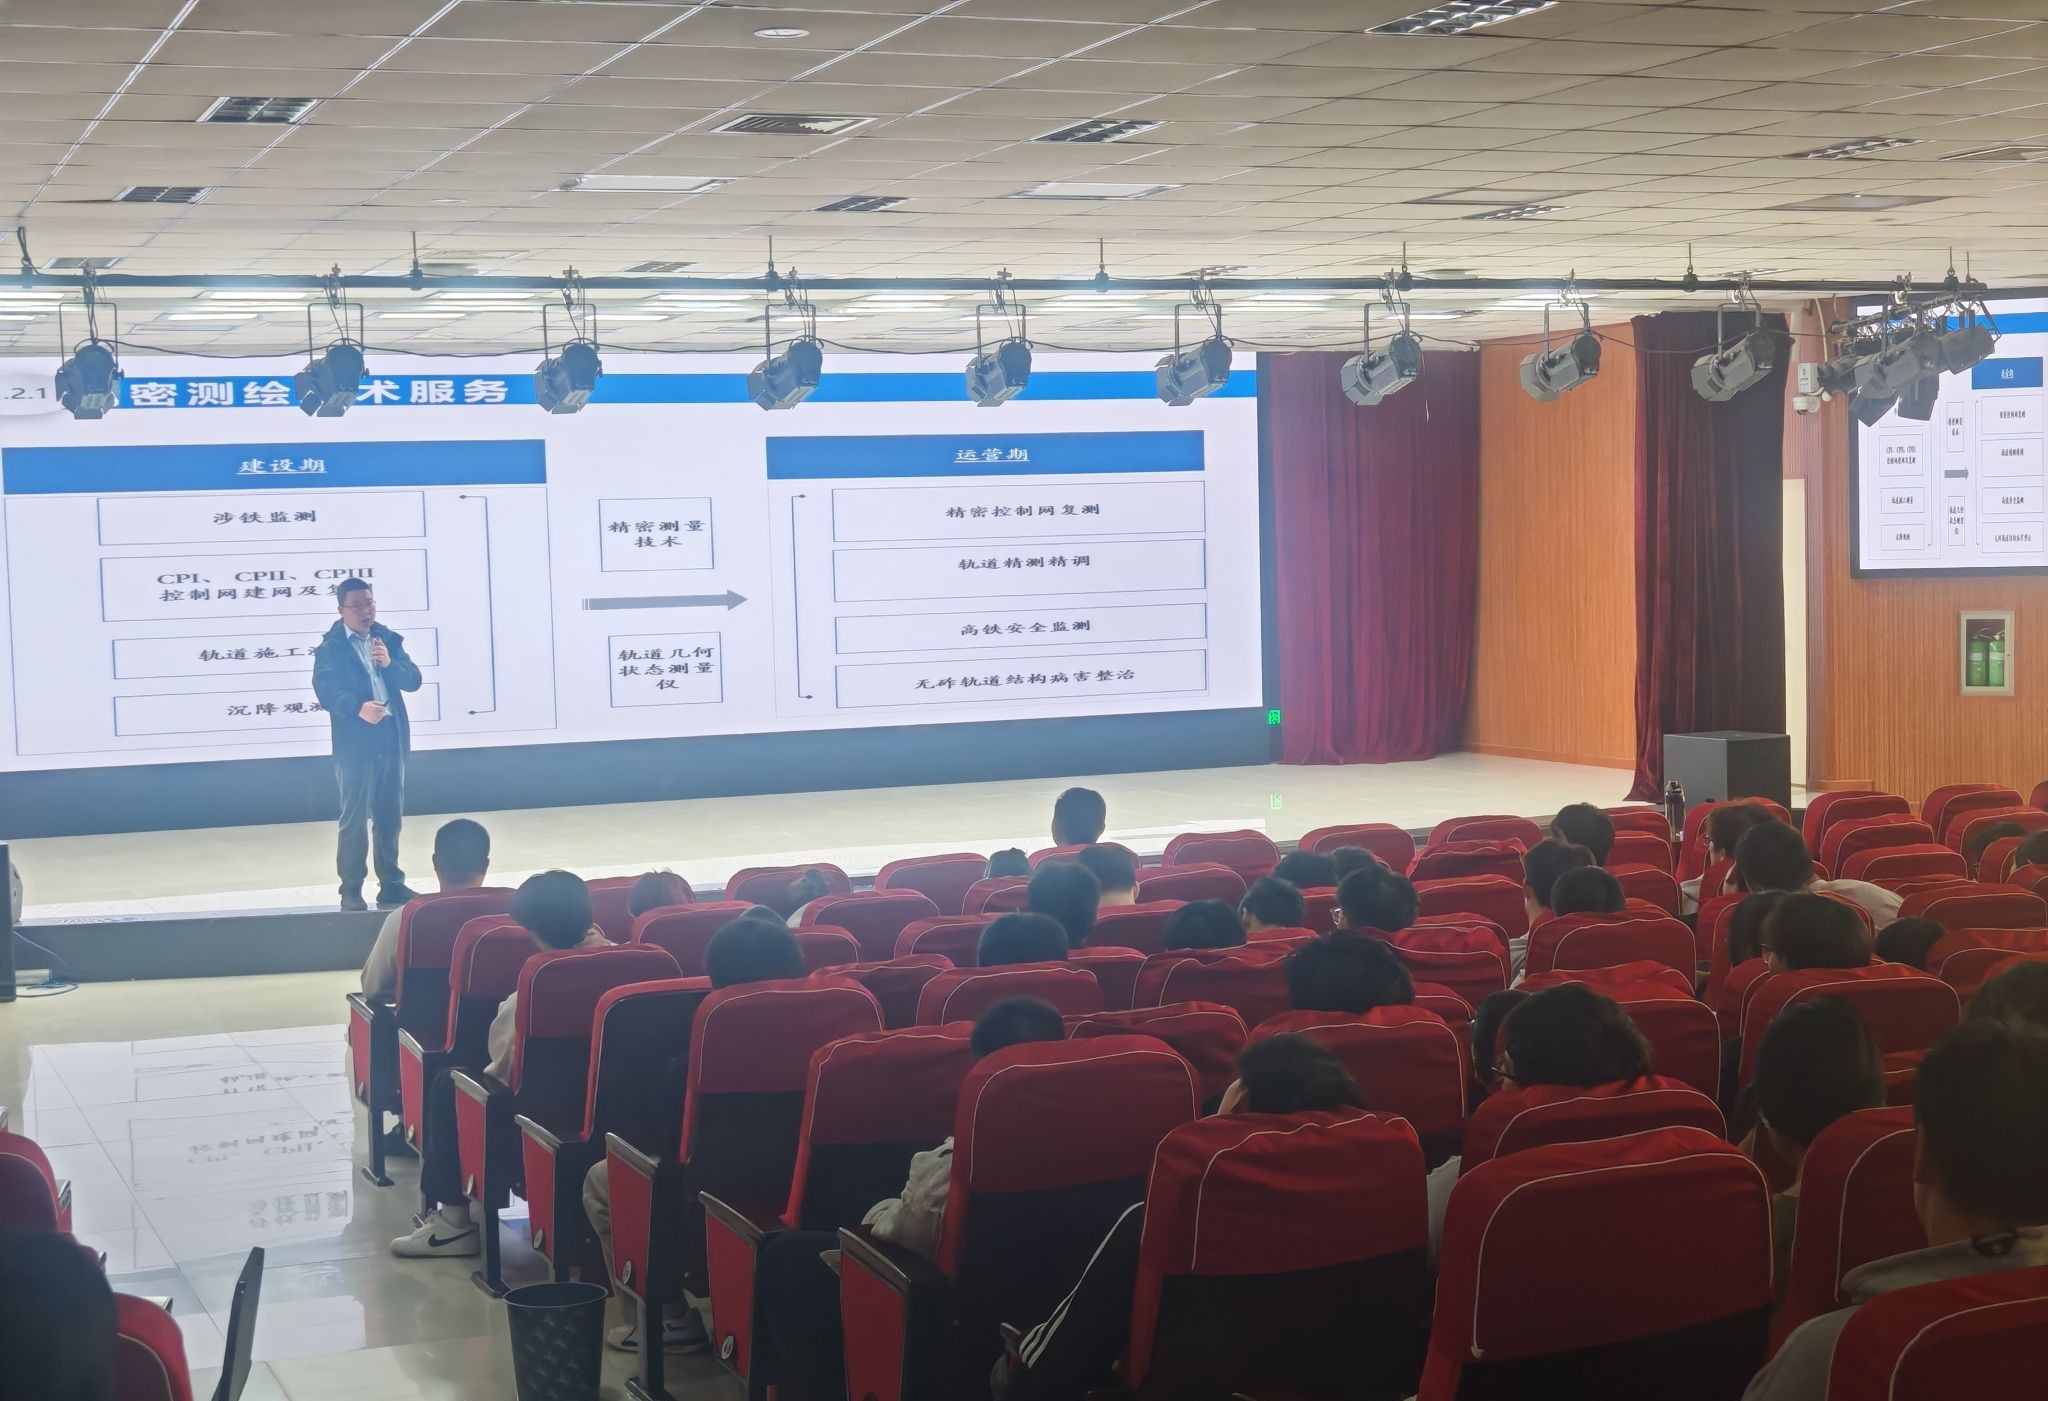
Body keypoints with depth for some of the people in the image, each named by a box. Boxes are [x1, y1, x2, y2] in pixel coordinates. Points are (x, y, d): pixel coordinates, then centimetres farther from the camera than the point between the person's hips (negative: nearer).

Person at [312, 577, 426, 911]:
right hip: (355, 743, -5)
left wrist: (390, 663, -15)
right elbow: (326, 692, -16)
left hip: (392, 738, 5)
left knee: (389, 816, 11)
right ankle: (351, 890, 0)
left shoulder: (388, 639, 10)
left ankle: (391, 884, 19)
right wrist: (358, 708, -32)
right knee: (354, 818, -4)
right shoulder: (330, 648, -5)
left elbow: (413, 681, 3)